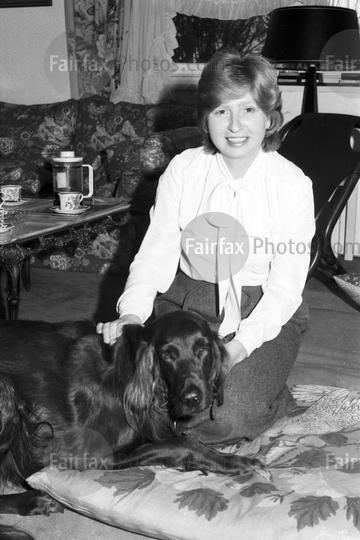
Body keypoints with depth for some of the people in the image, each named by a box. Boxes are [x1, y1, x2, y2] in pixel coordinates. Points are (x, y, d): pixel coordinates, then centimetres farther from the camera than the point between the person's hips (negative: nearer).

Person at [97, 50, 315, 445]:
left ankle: (273, 396, 10)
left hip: (262, 314, -2)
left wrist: (239, 345, -26)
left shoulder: (292, 185, -10)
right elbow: (156, 252, -5)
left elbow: (286, 286, -12)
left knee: (220, 420, -24)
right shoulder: (182, 170, -3)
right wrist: (133, 313, -24)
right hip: (186, 303, 3)